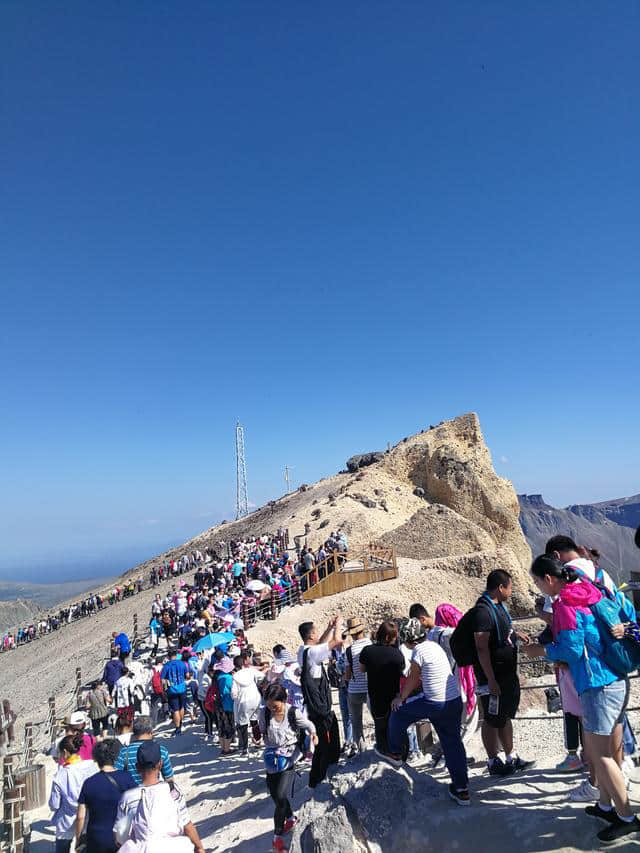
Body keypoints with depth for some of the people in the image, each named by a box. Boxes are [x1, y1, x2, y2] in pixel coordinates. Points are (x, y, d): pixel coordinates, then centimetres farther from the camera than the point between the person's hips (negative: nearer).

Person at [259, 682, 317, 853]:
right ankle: (290, 818, 42)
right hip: (271, 758, 4)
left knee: (281, 796, -11)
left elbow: (307, 724, -3)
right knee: (274, 794, 14)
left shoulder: (293, 712, -18)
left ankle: (278, 835, 9)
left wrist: (313, 733, -19)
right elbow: (262, 731, 2)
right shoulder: (263, 713, -14)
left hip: (288, 757, -3)